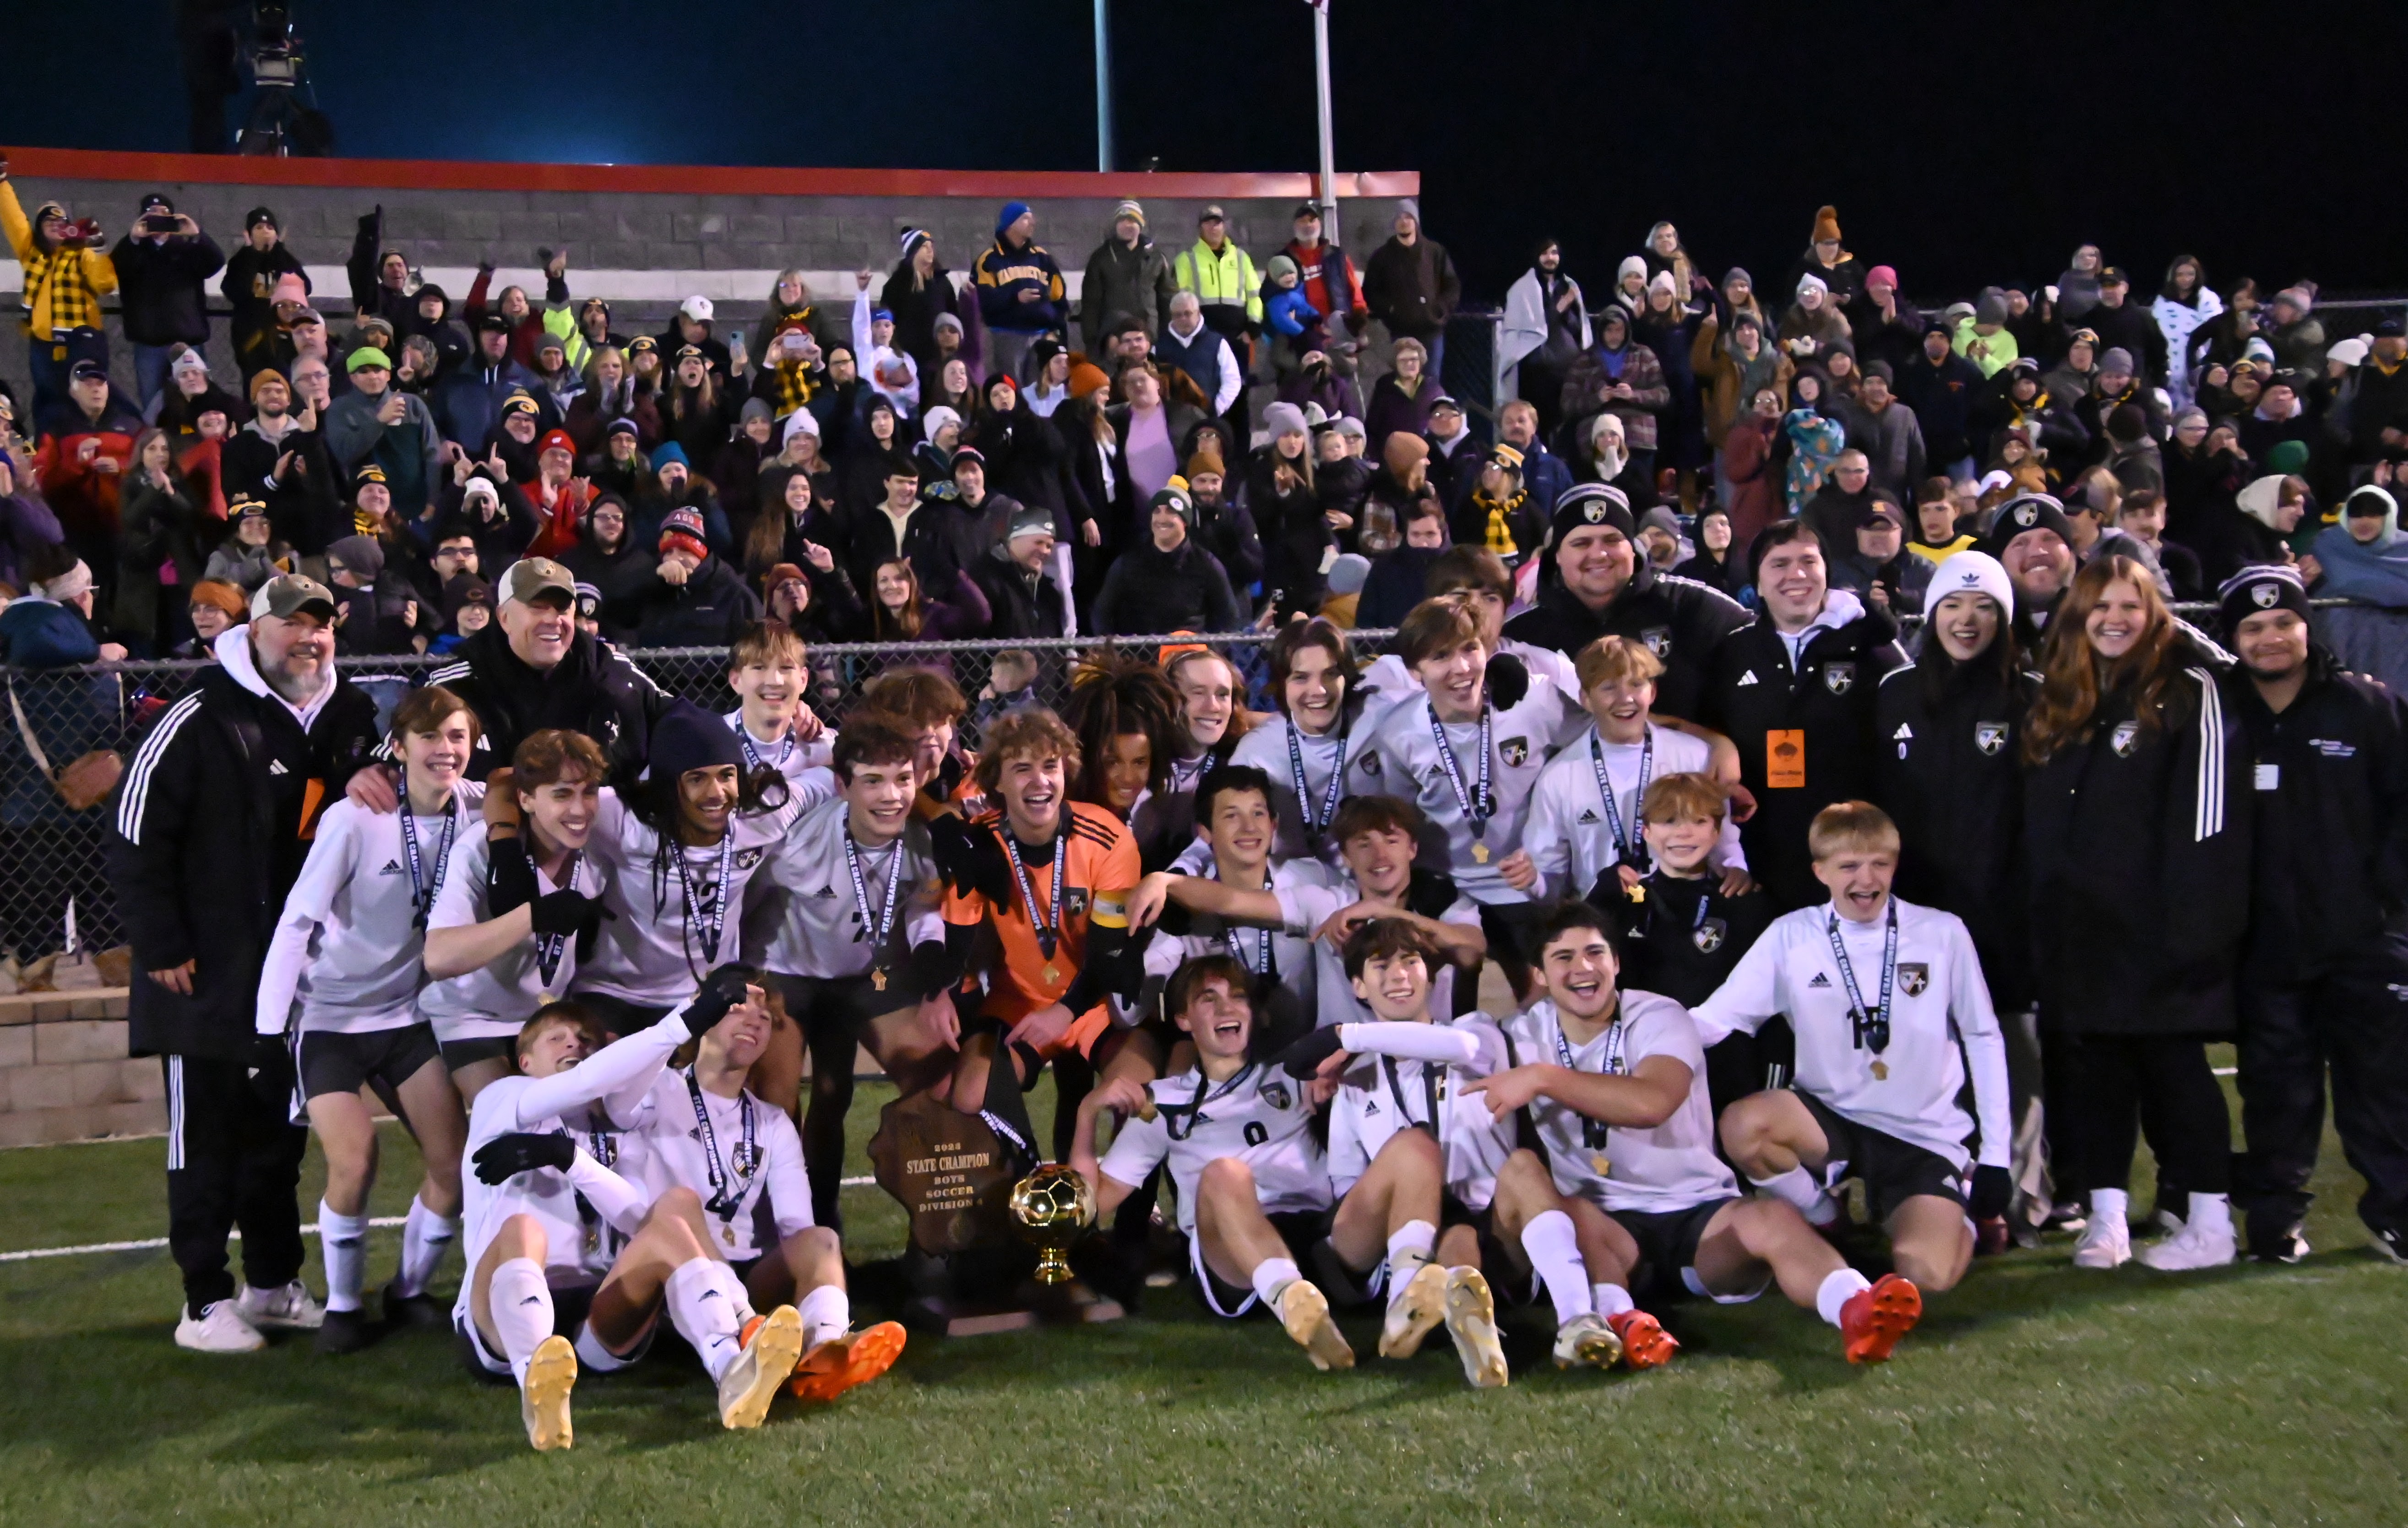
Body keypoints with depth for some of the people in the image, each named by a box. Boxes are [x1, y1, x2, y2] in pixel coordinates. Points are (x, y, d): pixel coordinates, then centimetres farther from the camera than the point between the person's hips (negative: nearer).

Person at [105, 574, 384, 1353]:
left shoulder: (350, 719, 7)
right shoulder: (201, 720, -12)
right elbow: (135, 831, -13)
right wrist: (162, 946, -13)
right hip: (206, 977, -6)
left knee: (279, 1136, 15)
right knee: (206, 1141, 2)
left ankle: (274, 1283, 26)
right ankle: (206, 1302, 10)